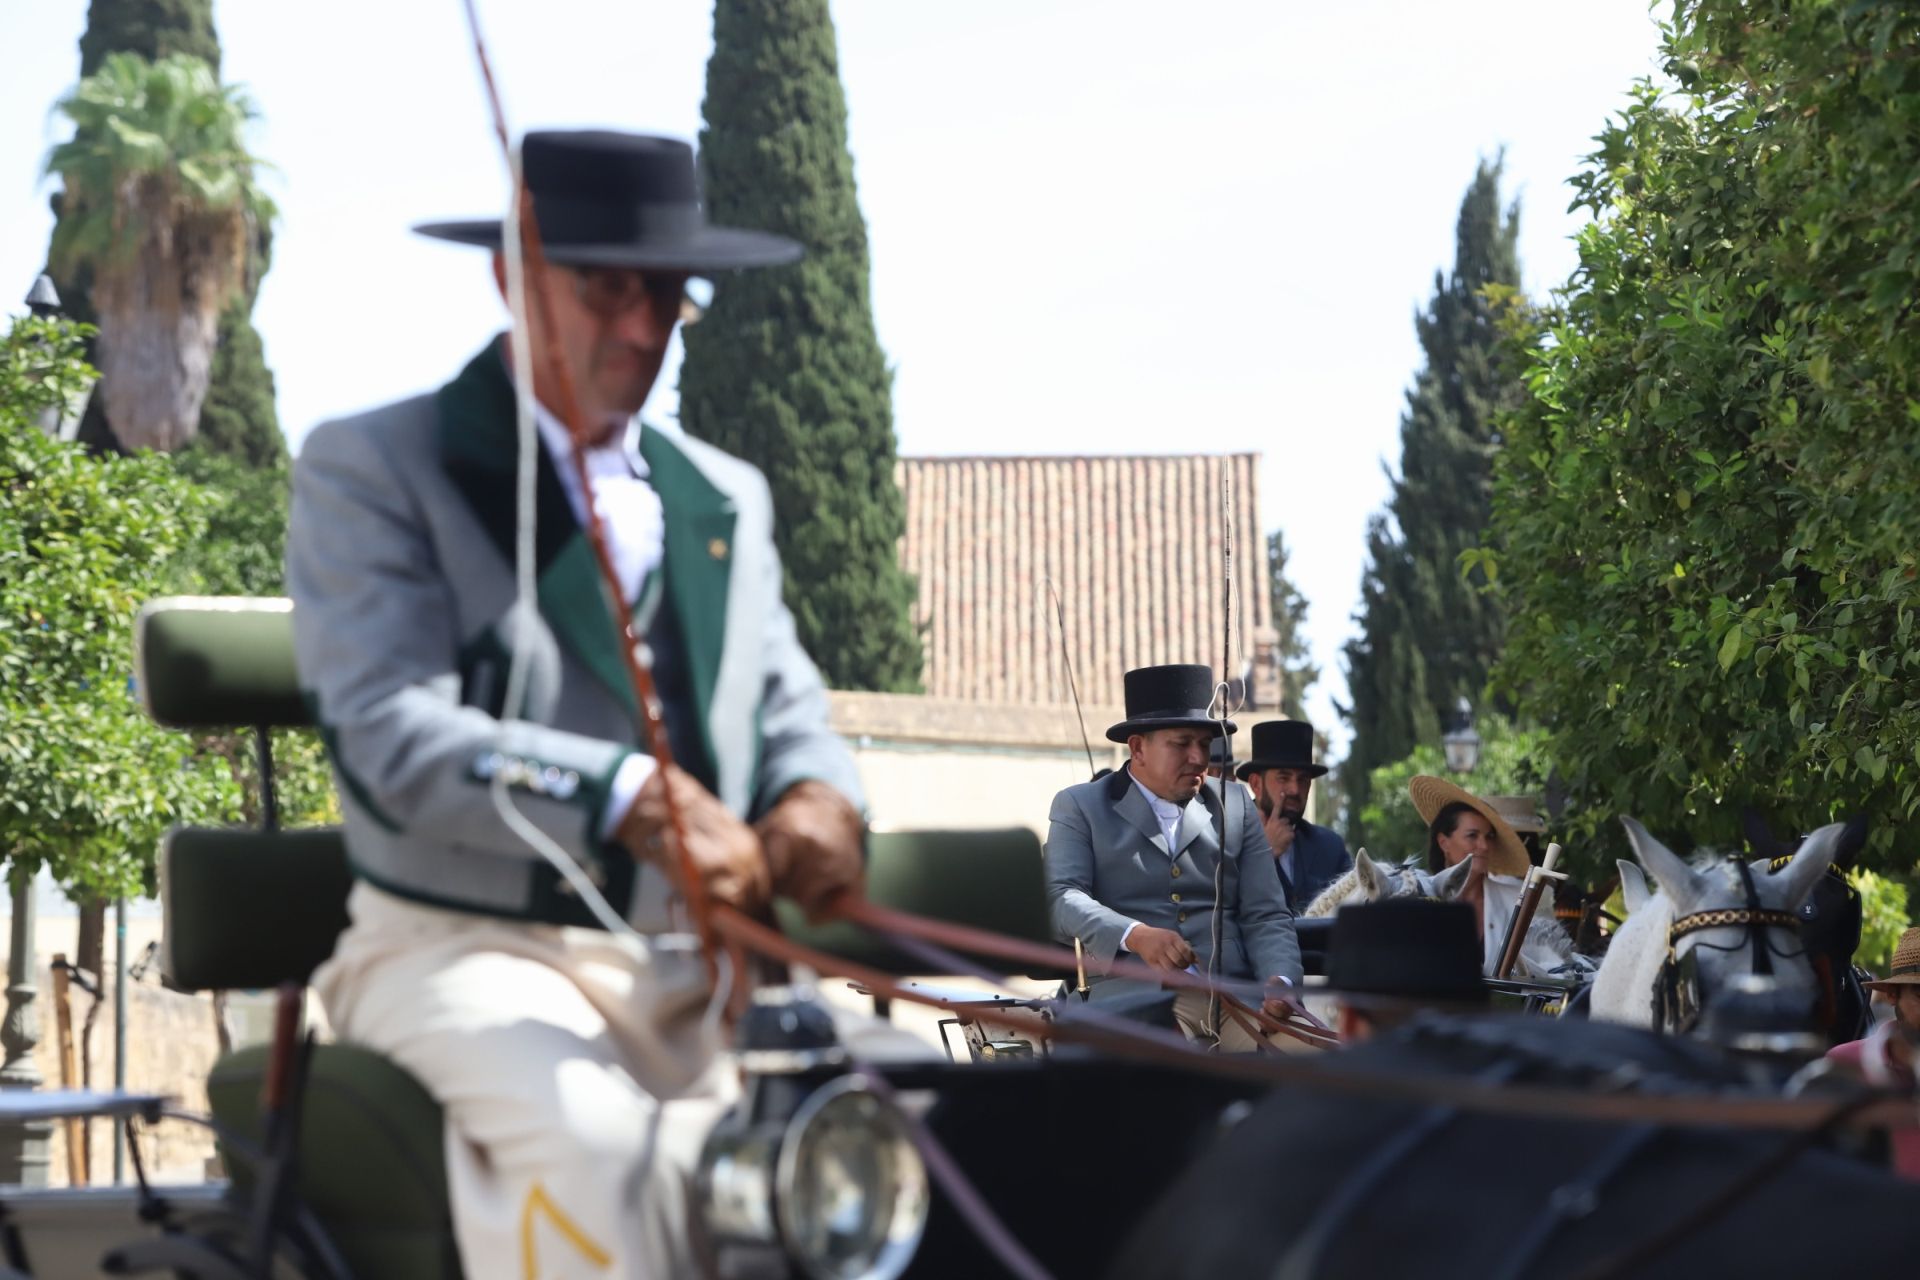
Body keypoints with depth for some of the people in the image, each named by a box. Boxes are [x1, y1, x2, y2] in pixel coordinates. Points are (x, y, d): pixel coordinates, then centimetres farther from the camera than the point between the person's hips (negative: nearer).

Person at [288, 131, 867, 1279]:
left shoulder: (728, 498, 21)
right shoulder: (371, 469, 2)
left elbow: (790, 710, 17)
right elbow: (394, 733, -12)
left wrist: (817, 798, -9)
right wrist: (627, 797, -26)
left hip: (694, 966, 5)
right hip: (466, 950, -5)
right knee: (592, 1134, -35)